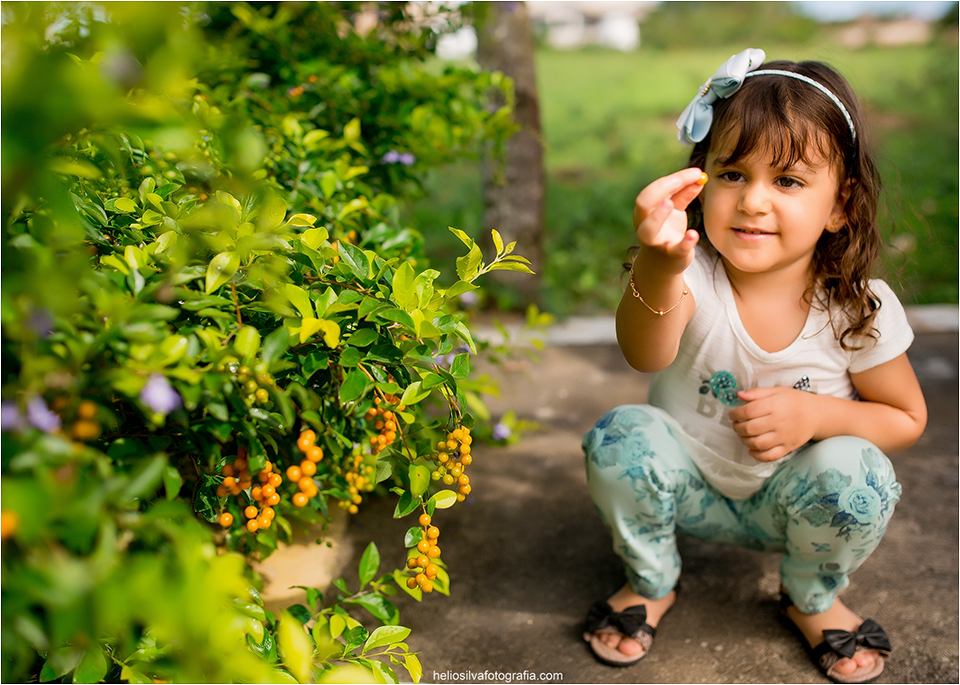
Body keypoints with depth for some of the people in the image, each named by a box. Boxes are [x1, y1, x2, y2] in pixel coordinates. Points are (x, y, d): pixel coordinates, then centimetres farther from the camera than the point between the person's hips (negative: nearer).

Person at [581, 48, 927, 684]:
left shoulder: (860, 307, -17)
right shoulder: (691, 273, -23)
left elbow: (907, 418, -3)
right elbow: (646, 355, -45)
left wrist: (816, 414, -23)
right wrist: (659, 268, -66)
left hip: (788, 503, 1)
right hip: (689, 486, 0)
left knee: (856, 472, -28)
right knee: (621, 434, -27)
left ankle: (811, 597, 6)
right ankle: (651, 583, 4)